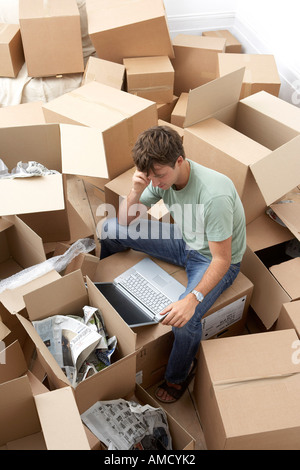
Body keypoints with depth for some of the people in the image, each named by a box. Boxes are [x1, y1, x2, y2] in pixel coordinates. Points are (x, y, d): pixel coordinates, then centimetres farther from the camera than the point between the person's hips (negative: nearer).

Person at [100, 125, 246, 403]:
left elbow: (222, 260, -30)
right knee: (110, 229, -2)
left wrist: (192, 298, -42)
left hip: (215, 259, -6)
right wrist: (136, 192, -28)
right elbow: (126, 221, -7)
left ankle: (178, 375, 5)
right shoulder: (162, 175, -15)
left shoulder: (214, 195, -36)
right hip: (184, 241, 7)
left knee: (184, 320, -31)